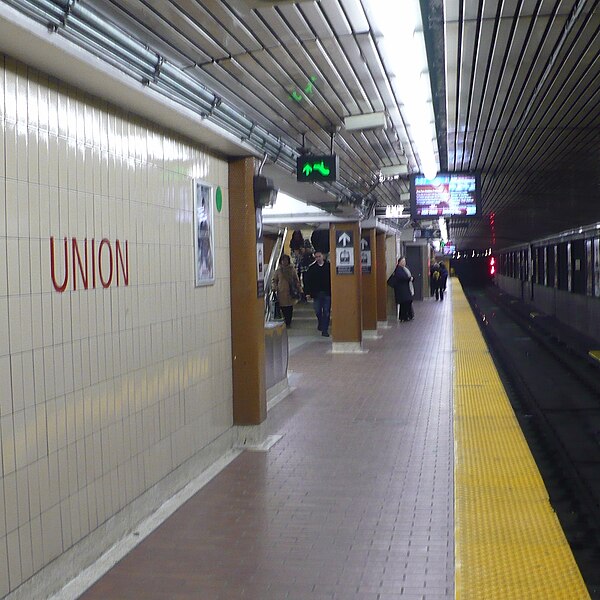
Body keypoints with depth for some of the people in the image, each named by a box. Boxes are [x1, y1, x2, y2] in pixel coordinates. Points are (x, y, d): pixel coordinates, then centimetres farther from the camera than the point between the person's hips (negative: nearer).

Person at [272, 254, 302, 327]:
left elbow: (296, 280, 12)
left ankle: (288, 322, 7)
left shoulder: (292, 270, 8)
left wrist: (299, 289, 7)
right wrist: (275, 287, -1)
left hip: (291, 292, 0)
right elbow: (274, 280, 17)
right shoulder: (278, 271, 9)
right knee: (283, 309, -3)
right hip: (281, 292, 0)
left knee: (290, 308, -1)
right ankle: (285, 323, 6)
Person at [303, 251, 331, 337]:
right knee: (318, 311, 9)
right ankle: (320, 323, 37)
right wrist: (308, 292, -3)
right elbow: (307, 280, 4)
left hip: (327, 293, -1)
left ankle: (325, 330, 5)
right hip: (316, 293, 2)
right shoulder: (312, 268, 2)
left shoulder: (329, 266, -2)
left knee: (326, 312, -1)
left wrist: (328, 291, -8)